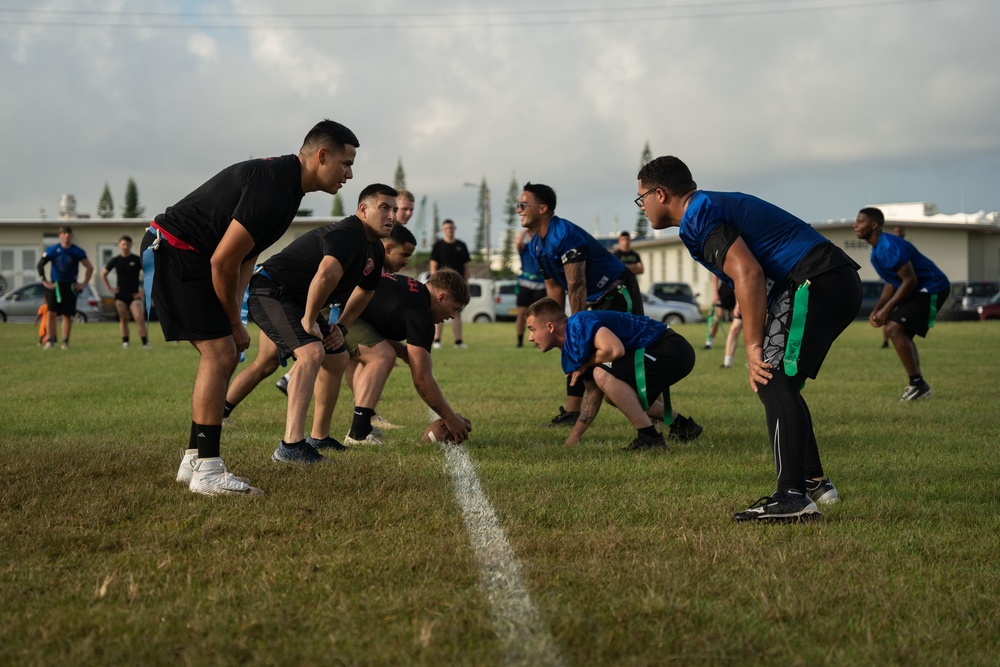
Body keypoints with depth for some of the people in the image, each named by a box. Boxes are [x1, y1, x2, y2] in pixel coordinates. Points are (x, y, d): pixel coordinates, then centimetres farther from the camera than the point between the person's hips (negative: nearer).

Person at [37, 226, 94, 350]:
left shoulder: (78, 251, 0)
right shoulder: (52, 250, -2)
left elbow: (90, 267, 7)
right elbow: (40, 265, 5)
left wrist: (84, 284, 0)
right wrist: (44, 281, -2)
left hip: (70, 286, 1)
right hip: (55, 285, -1)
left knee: (67, 315, 2)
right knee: (51, 313, -13)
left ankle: (65, 342, 10)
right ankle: (50, 340, -10)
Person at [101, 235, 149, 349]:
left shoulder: (137, 260, -2)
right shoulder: (115, 261, 5)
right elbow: (103, 274, 17)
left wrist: (144, 291, -5)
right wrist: (109, 288, 8)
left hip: (134, 295, -2)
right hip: (120, 295, 3)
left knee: (140, 318, -15)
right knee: (123, 319, 4)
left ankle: (146, 343, -15)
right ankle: (125, 342, 11)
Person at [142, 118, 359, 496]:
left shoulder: (284, 181, 10)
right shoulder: (272, 186, -23)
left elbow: (246, 255, 16)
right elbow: (223, 261, -23)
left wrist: (234, 318, 7)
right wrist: (235, 323, -9)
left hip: (187, 258, 11)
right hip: (172, 253, -11)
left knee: (225, 353, 11)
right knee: (220, 352, -13)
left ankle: (195, 460, 17)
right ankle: (206, 470, -12)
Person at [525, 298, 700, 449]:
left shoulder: (578, 324, -18)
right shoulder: (570, 351, 13)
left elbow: (615, 349, -33)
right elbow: (594, 394, 18)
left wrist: (585, 366, -13)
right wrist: (572, 440, 17)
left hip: (672, 350, -11)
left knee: (603, 374, -24)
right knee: (615, 395, 28)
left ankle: (650, 438, -14)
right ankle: (682, 425, 33)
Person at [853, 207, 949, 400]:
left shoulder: (889, 247, -23)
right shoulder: (877, 250, 11)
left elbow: (910, 280, -23)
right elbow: (892, 283, 18)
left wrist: (887, 309, -18)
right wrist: (877, 309, 6)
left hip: (931, 288, -11)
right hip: (920, 289, 11)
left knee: (895, 329, -18)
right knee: (902, 333, 15)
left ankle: (917, 383, -15)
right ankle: (918, 385, 19)